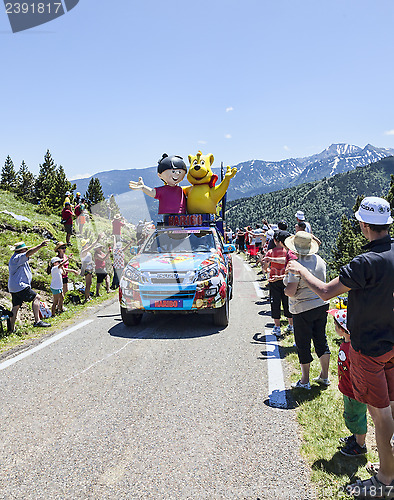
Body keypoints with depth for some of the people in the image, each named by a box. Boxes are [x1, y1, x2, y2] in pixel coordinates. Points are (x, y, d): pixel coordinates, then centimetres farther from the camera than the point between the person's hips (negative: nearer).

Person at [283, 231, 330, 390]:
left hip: (303, 310, -7)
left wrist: (285, 289, -1)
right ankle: (324, 376, 28)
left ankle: (305, 381, 16)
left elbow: (290, 292, -23)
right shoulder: (319, 260, 1)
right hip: (322, 305, 7)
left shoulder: (296, 265, -21)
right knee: (321, 340, 17)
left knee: (303, 345, 6)